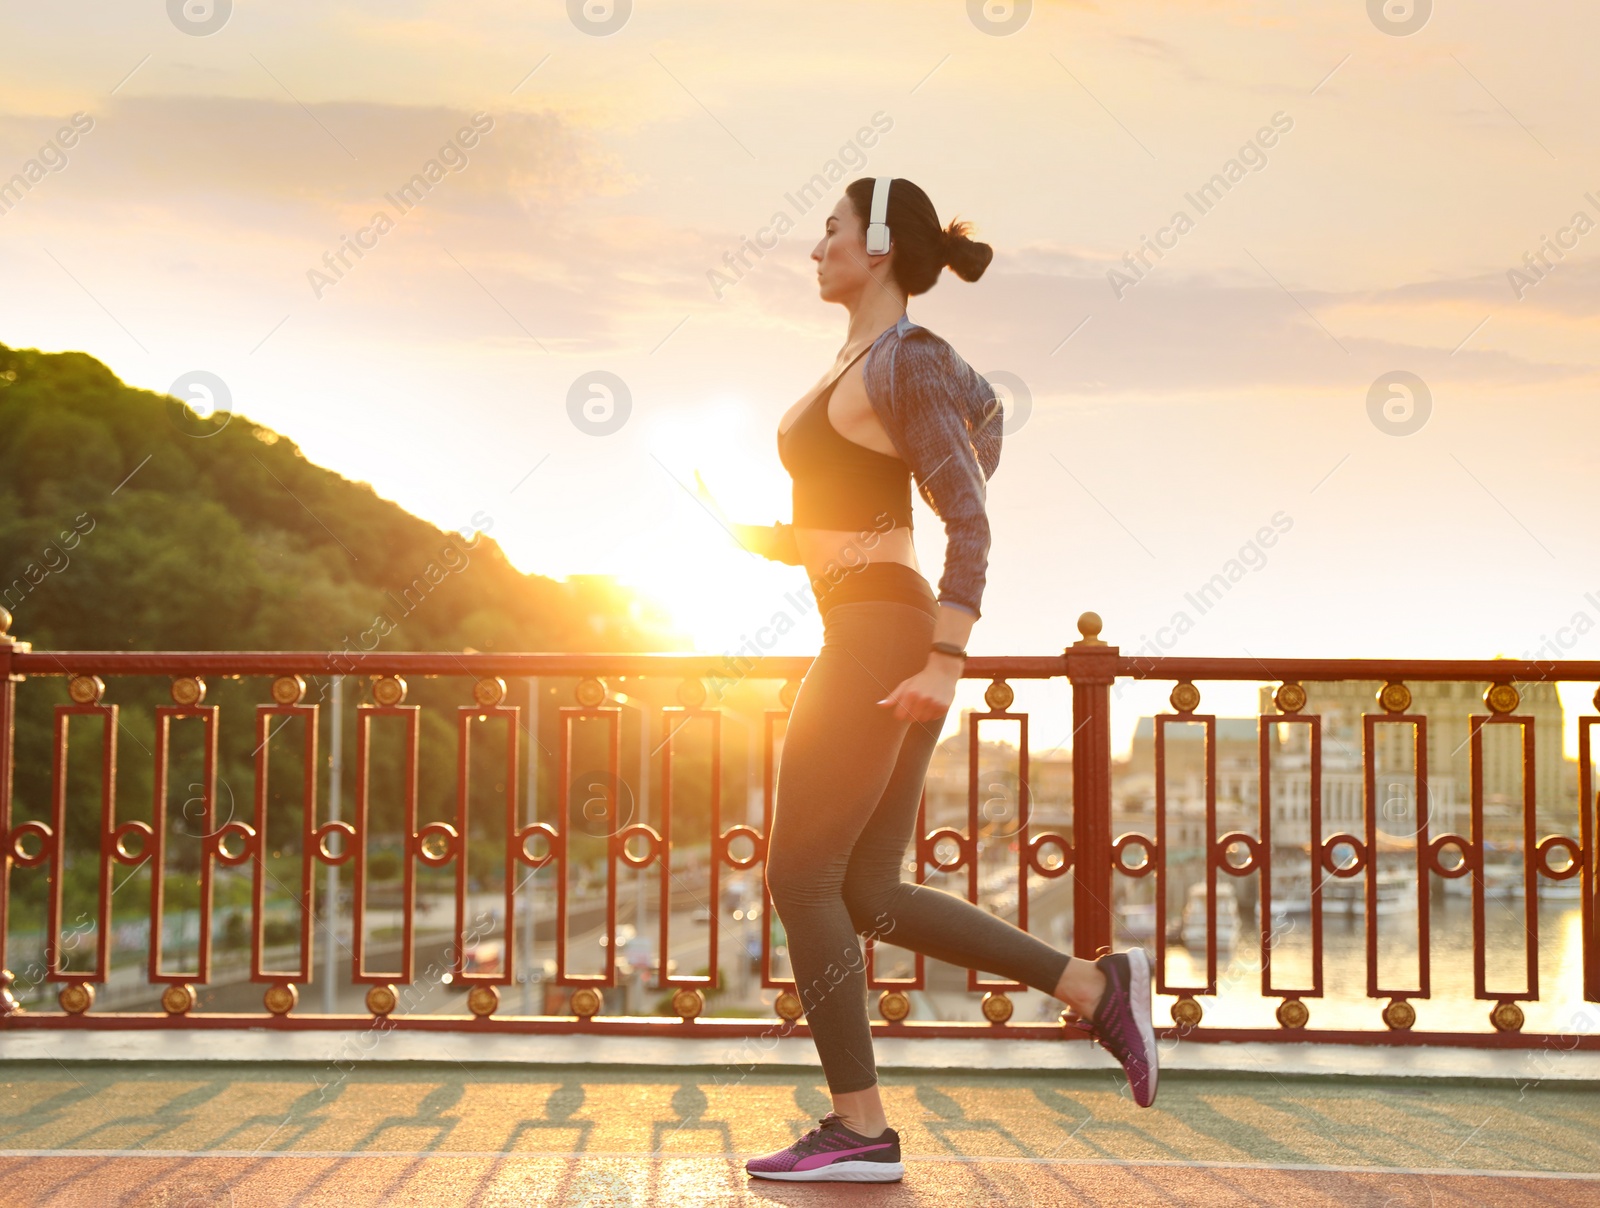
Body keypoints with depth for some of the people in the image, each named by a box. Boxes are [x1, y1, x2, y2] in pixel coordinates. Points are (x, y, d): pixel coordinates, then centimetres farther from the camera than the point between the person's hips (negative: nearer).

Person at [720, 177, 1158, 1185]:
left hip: (878, 639, -10)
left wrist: (945, 664, -25)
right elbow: (984, 409, 34)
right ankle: (1095, 987, 10)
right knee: (869, 895, 11)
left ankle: (860, 1130, 2)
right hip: (892, 637, 10)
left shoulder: (902, 364, -12)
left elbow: (971, 522, -18)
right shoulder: (891, 355, 16)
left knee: (802, 878, -4)